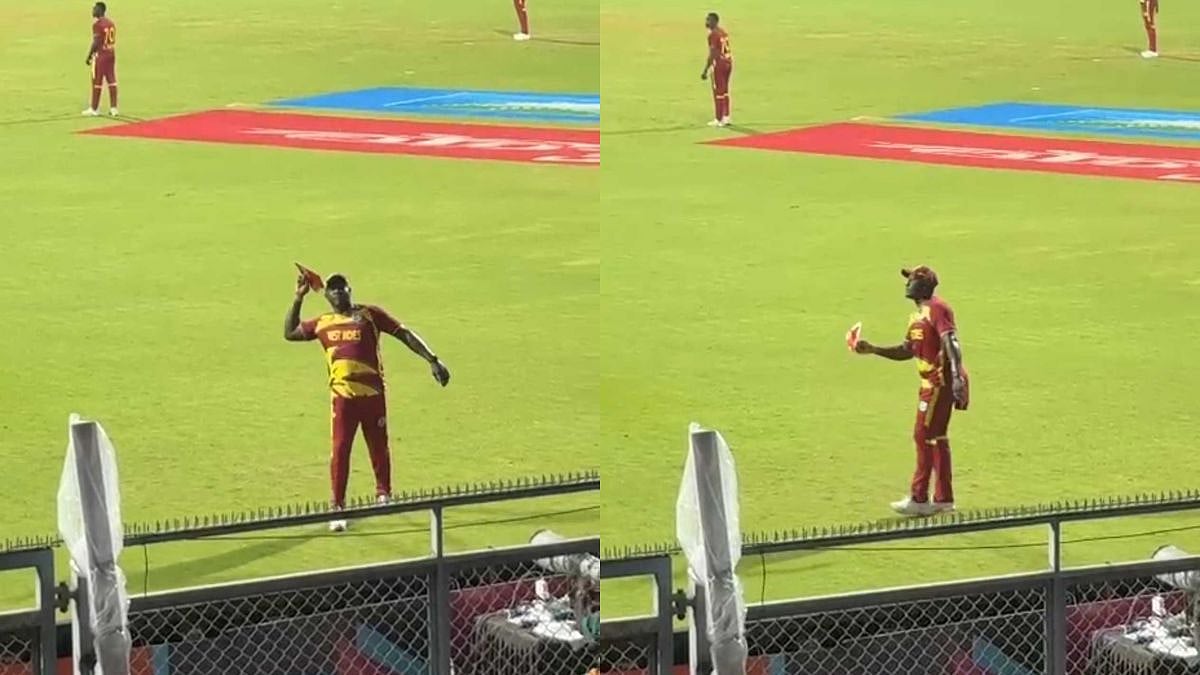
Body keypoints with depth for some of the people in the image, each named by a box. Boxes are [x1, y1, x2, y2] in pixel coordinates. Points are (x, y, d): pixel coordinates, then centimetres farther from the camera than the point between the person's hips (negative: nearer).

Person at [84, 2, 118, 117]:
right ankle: (113, 108, 6)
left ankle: (94, 109, 5)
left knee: (97, 82, 0)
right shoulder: (111, 23, 11)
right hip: (111, 54, 7)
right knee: (112, 81, 7)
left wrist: (89, 56, -8)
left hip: (100, 55, -7)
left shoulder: (97, 24, -14)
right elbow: (112, 40, 12)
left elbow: (96, 43, -16)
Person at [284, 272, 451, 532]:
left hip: (373, 393, -1)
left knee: (379, 447, 10)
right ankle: (338, 508, -2)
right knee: (340, 450, -7)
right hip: (343, 396, 1)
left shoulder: (369, 314, 6)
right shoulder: (322, 323, 14)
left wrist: (432, 360, -5)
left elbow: (405, 335, 4)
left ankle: (383, 495, 33)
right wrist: (298, 298, 14)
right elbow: (289, 333, 23)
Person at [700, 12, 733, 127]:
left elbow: (712, 54, -19)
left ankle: (718, 120, 3)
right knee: (725, 91, 17)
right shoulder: (723, 32, 12)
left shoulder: (713, 35, -15)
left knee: (718, 92, -1)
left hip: (719, 63, -8)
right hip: (728, 61, 8)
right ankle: (726, 117, 21)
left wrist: (705, 71, -16)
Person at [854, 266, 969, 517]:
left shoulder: (937, 309, -12)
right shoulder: (917, 316, 18)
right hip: (931, 383, 10)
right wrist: (872, 350, 14)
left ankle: (919, 499, -2)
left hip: (942, 382, -10)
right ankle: (944, 499, 21)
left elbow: (951, 344, -23)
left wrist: (956, 377, -34)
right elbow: (906, 351, 23)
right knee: (936, 438, 14)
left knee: (924, 435, -6)